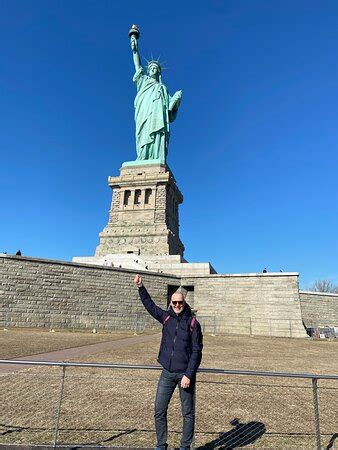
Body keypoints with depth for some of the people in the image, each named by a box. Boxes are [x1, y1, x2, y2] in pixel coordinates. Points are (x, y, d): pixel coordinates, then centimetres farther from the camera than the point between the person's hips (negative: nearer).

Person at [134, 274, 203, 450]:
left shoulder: (193, 323, -9)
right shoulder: (167, 318, 2)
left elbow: (196, 352, -9)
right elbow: (150, 305, 8)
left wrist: (188, 375, -14)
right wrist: (140, 287, 1)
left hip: (185, 374, -3)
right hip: (167, 373, 4)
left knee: (188, 413, 10)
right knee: (159, 410, 9)